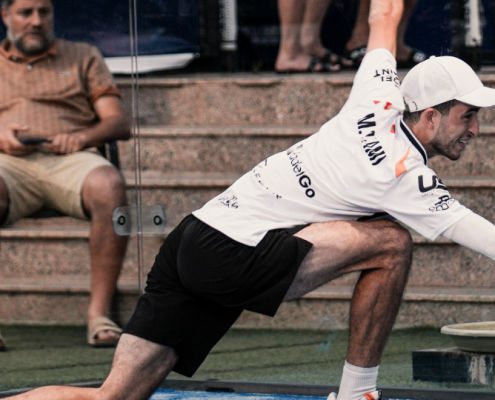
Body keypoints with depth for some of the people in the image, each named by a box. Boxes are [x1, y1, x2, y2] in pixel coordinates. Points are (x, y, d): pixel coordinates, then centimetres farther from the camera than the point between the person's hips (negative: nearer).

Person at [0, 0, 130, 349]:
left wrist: (82, 137, -8)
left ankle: (100, 313, -35)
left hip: (70, 162, 0)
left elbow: (119, 122, 14)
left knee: (109, 186, -37)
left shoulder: (83, 57, 25)